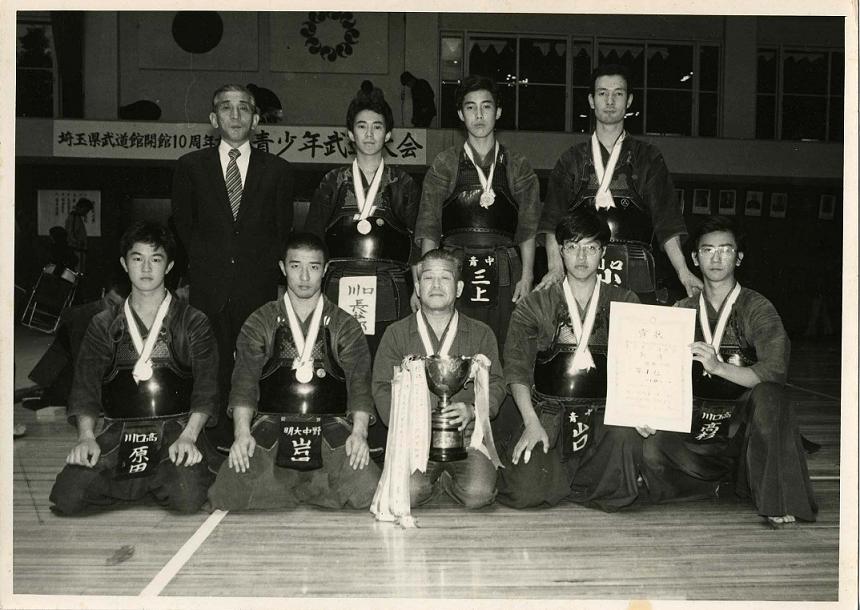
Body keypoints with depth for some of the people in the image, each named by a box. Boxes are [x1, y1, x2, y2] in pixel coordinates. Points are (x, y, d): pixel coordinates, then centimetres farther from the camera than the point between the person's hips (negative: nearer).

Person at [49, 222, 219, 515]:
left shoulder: (193, 323, 8)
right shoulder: (104, 324, 15)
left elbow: (206, 389, -1)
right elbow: (85, 384, 5)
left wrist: (188, 436, -19)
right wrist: (86, 436, -13)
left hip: (176, 427, -2)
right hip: (118, 432, 2)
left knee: (188, 498, -29)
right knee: (67, 497, -22)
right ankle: (150, 483, 4)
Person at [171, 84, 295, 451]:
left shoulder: (277, 170, 9)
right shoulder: (190, 166, 10)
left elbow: (283, 231, 10)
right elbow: (183, 226, 12)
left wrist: (266, 270, 1)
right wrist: (204, 266, 5)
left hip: (259, 288, 0)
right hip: (209, 288, 1)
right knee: (213, 365, 2)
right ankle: (220, 437, 13)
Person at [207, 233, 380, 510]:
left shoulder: (346, 326, 13)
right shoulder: (260, 322, 13)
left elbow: (359, 384, 3)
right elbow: (244, 382, 4)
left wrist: (359, 432, -15)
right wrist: (242, 432, -13)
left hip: (332, 434, 1)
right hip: (270, 432, 0)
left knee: (368, 492, -25)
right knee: (227, 494, -25)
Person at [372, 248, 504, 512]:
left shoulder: (481, 334, 14)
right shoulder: (396, 334, 11)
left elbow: (495, 384, 7)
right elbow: (382, 389, 5)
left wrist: (472, 411, -14)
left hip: (467, 434, 1)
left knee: (477, 494, -25)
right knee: (407, 493, -27)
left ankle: (447, 480, 9)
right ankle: (438, 481, 7)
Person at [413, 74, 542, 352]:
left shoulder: (517, 166, 11)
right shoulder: (445, 164, 8)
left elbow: (528, 228, 7)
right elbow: (428, 228, 4)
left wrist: (526, 276, -4)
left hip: (504, 279, 1)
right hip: (454, 274, 0)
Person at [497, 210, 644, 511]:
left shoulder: (624, 303, 13)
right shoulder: (535, 305, 10)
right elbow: (516, 367, 0)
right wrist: (531, 422, -14)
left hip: (605, 415, 1)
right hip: (548, 416, 0)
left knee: (624, 436, -34)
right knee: (524, 492, -23)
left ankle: (571, 483, -2)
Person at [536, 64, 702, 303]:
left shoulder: (647, 158, 11)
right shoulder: (572, 159, 12)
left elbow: (667, 221, 4)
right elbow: (553, 221, 3)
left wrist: (683, 271, -9)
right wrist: (555, 267, -13)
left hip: (636, 279, 0)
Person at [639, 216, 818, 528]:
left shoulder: (757, 308, -2)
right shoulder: (682, 311, 9)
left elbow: (775, 370, -19)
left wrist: (719, 367, -34)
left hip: (744, 421, -3)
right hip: (696, 426, 3)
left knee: (768, 394, -34)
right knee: (652, 452, -25)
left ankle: (777, 501, -18)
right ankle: (713, 480, 8)